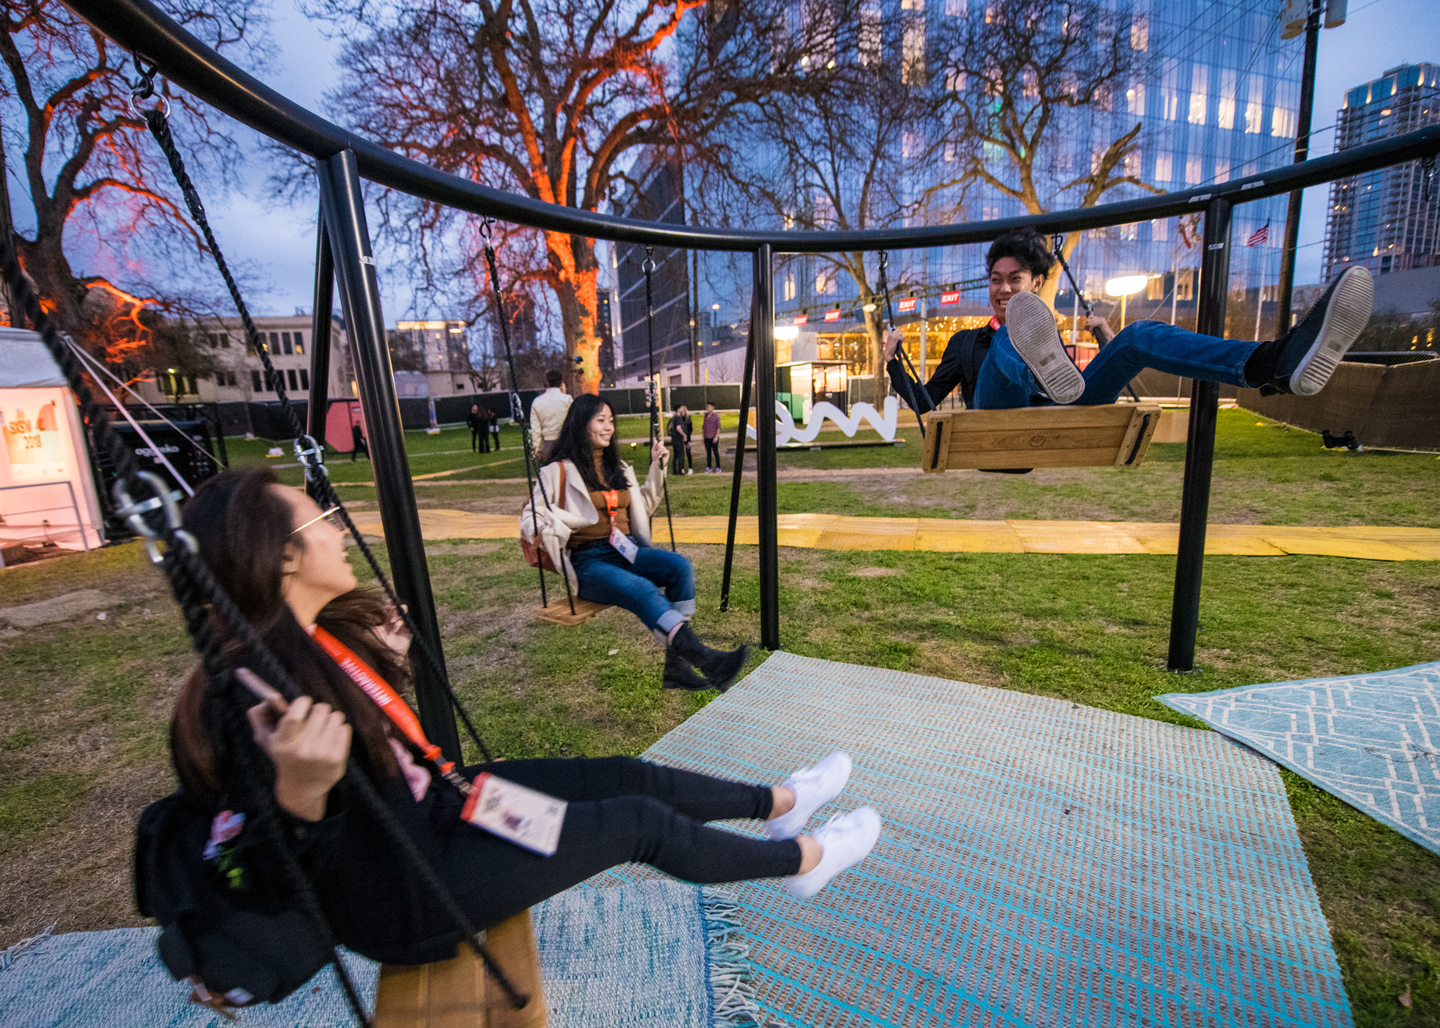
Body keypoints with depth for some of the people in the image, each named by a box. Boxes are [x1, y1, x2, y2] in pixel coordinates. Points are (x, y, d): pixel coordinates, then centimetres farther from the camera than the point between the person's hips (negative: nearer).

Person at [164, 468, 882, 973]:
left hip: (425, 803, 8)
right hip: (400, 895, -8)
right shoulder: (253, 693, -29)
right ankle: (802, 860, 19)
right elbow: (265, 873, -26)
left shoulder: (325, 633, -2)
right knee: (638, 822, -5)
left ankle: (779, 801, 27)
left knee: (623, 776, 5)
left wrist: (383, 642, 14)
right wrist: (300, 793, -45)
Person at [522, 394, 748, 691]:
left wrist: (657, 469, 22)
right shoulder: (558, 472, 4)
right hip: (589, 561, -5)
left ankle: (676, 663, -27)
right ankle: (705, 658, -45)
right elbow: (529, 519, 1)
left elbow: (642, 509, 29)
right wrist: (558, 527, -19)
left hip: (627, 550, 6)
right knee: (643, 590, -36)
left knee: (679, 566, -26)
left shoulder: (619, 467, 22)